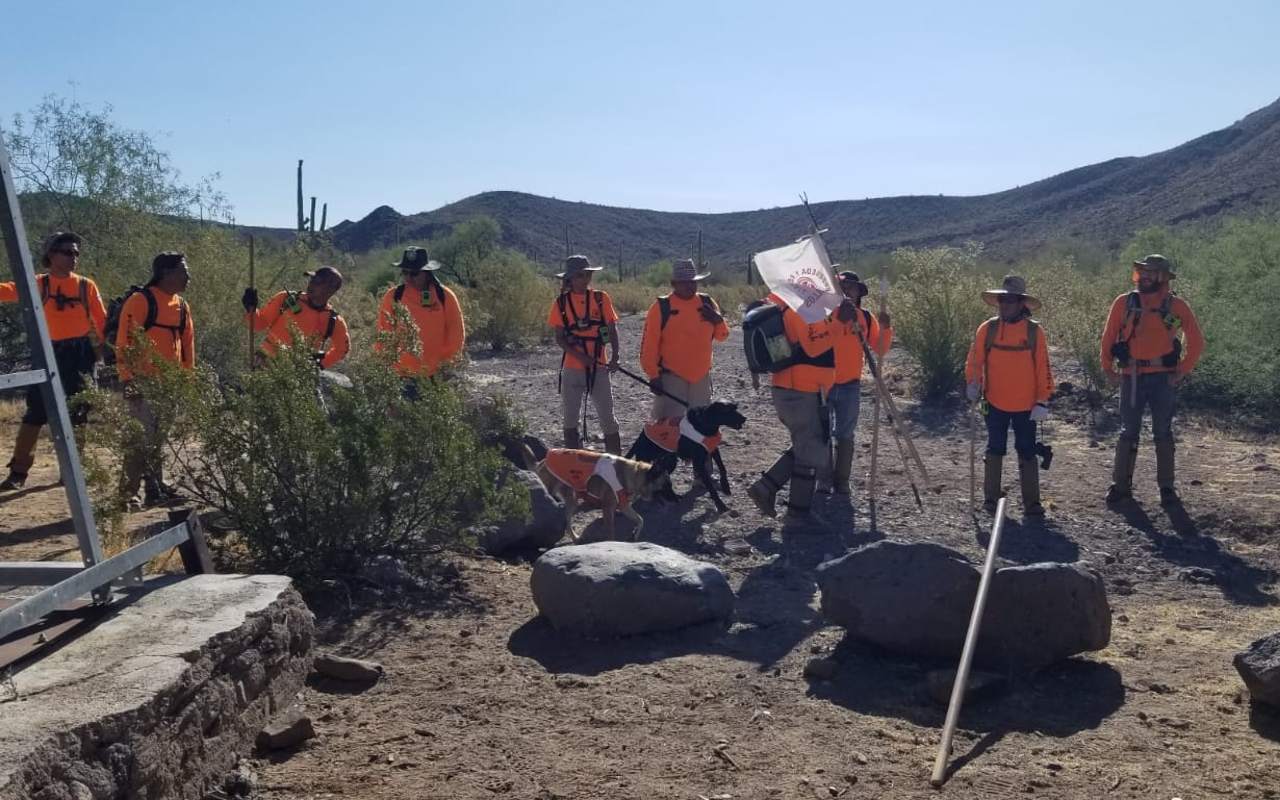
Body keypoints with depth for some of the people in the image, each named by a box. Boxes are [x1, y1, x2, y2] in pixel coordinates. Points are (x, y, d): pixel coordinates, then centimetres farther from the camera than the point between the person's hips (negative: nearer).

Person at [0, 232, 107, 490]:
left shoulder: (86, 285, 4)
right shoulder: (39, 284, 4)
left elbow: (101, 320, 3)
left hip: (79, 353, 0)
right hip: (49, 353, 0)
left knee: (76, 413, 8)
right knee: (36, 412, 0)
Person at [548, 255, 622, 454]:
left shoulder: (601, 298, 1)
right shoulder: (562, 302, 0)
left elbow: (612, 331, 1)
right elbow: (559, 338, -2)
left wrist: (614, 358, -13)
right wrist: (580, 356, -18)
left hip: (599, 368, -1)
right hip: (572, 369, 1)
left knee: (607, 416, 2)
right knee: (570, 418, 9)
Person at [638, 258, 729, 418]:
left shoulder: (707, 302, 5)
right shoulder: (661, 307, -7)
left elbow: (722, 335, 12)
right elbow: (649, 344, -8)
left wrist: (719, 320, -10)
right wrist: (653, 375, -13)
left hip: (701, 376, 5)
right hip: (671, 377, -5)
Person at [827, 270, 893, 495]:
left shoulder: (866, 318, 3)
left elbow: (879, 350, 2)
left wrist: (885, 329, -15)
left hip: (850, 386, 2)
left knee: (845, 436, 8)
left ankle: (841, 482, 16)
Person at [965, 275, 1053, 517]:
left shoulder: (1034, 331, -5)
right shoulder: (987, 329, -3)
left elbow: (1042, 368, -3)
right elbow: (975, 361, 1)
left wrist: (1042, 401, -5)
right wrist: (973, 383, -15)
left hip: (1025, 405, -1)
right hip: (995, 402, 1)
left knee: (1027, 453, 7)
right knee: (995, 451, 11)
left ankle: (1031, 503, 13)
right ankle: (991, 498, 21)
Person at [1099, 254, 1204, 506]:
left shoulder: (1176, 305, 0)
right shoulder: (1124, 302, 2)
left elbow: (1195, 341, 4)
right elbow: (1109, 338, 7)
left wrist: (1182, 371, -2)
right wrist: (1109, 370, 1)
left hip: (1163, 378, -1)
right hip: (1132, 377, 1)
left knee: (1163, 433, 6)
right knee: (1128, 432, 5)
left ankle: (1167, 488, 14)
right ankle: (1121, 485, 12)